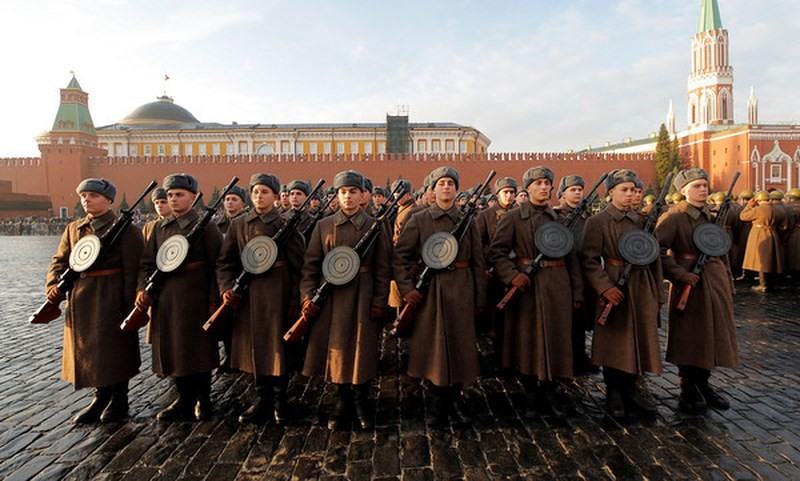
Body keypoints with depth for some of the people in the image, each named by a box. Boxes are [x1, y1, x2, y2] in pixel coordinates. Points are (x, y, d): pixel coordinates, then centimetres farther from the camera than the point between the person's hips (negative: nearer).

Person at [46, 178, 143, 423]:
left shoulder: (125, 228, -7)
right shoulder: (73, 229, 12)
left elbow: (133, 268, -11)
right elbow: (60, 261, 12)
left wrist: (130, 302, -15)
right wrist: (54, 286, -7)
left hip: (112, 298, -6)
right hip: (80, 299, 6)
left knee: (115, 347, 3)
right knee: (88, 348, 13)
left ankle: (119, 400, 20)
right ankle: (101, 398, 29)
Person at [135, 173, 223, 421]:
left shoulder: (206, 226, -5)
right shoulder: (160, 227, 11)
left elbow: (217, 265, -8)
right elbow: (147, 263, 12)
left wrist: (214, 300, -13)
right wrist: (142, 289, -4)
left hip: (195, 298, -5)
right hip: (166, 299, 5)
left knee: (197, 349, 3)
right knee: (173, 348, 11)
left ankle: (202, 400, 20)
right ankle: (185, 399, 26)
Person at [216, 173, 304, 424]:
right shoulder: (238, 224, 8)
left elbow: (297, 264, -4)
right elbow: (225, 260, 9)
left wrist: (295, 299, -8)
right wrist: (227, 287, -7)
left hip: (277, 293, -4)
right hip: (247, 294, 4)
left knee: (278, 346, 3)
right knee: (255, 347, 10)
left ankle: (279, 403, 17)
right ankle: (262, 399, 24)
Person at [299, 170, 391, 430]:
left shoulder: (374, 226, 2)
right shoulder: (324, 225, 6)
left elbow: (382, 268, 1)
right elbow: (310, 264, 5)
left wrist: (379, 301, -5)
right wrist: (308, 296, -5)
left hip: (363, 296, -1)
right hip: (331, 297, 2)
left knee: (362, 349, 4)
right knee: (336, 349, 7)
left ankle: (361, 403, 22)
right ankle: (342, 403, 24)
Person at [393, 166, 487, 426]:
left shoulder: (468, 221, 7)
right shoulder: (418, 220, 2)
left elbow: (478, 262, 7)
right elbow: (400, 256, -1)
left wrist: (479, 298, 4)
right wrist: (407, 288, -11)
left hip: (461, 290, 2)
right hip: (429, 291, -1)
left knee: (460, 343, 8)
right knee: (433, 344, 5)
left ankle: (455, 397, 26)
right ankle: (438, 401, 20)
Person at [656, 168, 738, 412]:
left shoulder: (713, 216, 12)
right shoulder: (674, 217, -10)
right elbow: (657, 248, -19)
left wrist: (728, 283, 15)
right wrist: (679, 274, -21)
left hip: (715, 280, 7)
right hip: (690, 282, -6)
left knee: (713, 334, 11)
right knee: (689, 336, 1)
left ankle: (703, 384, 27)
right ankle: (688, 390, 15)